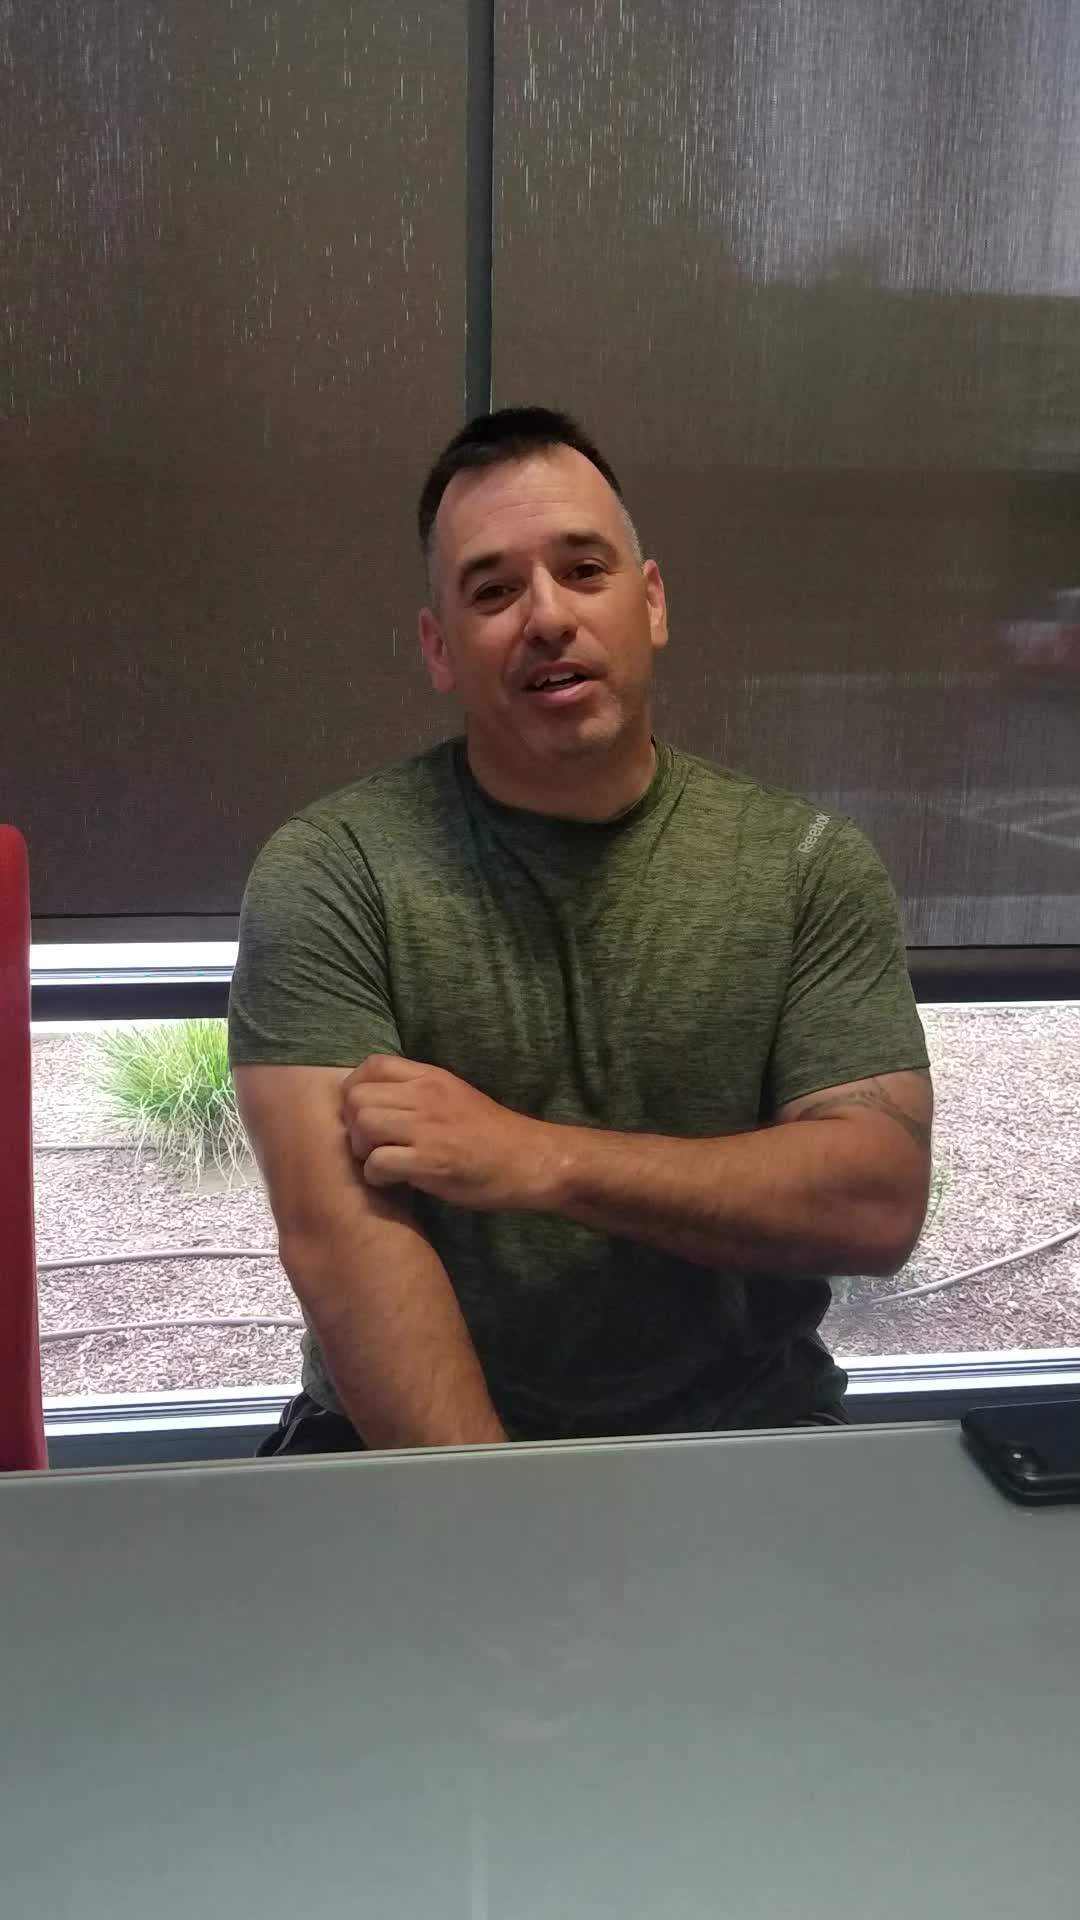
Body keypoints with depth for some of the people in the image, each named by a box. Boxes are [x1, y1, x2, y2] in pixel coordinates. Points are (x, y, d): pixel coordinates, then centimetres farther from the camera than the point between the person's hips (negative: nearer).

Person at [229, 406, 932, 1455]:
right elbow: (337, 1234, -14)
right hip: (409, 1443, -1)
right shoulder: (327, 872, -5)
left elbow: (881, 1201, -7)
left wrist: (536, 1157, -16)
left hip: (742, 1431, 2)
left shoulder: (812, 866, 1)